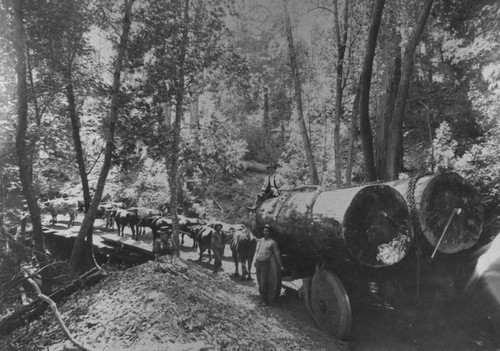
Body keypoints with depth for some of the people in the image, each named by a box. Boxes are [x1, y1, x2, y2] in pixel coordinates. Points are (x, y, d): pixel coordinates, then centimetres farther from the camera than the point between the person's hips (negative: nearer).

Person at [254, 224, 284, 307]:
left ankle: (265, 301, 2)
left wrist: (281, 266, -2)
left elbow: (277, 254, -4)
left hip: (265, 263, -6)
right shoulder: (259, 241, 12)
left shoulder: (272, 242, -6)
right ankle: (261, 298, 22)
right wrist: (255, 261, 18)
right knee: (259, 282, 11)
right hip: (258, 263, 6)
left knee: (263, 283, -8)